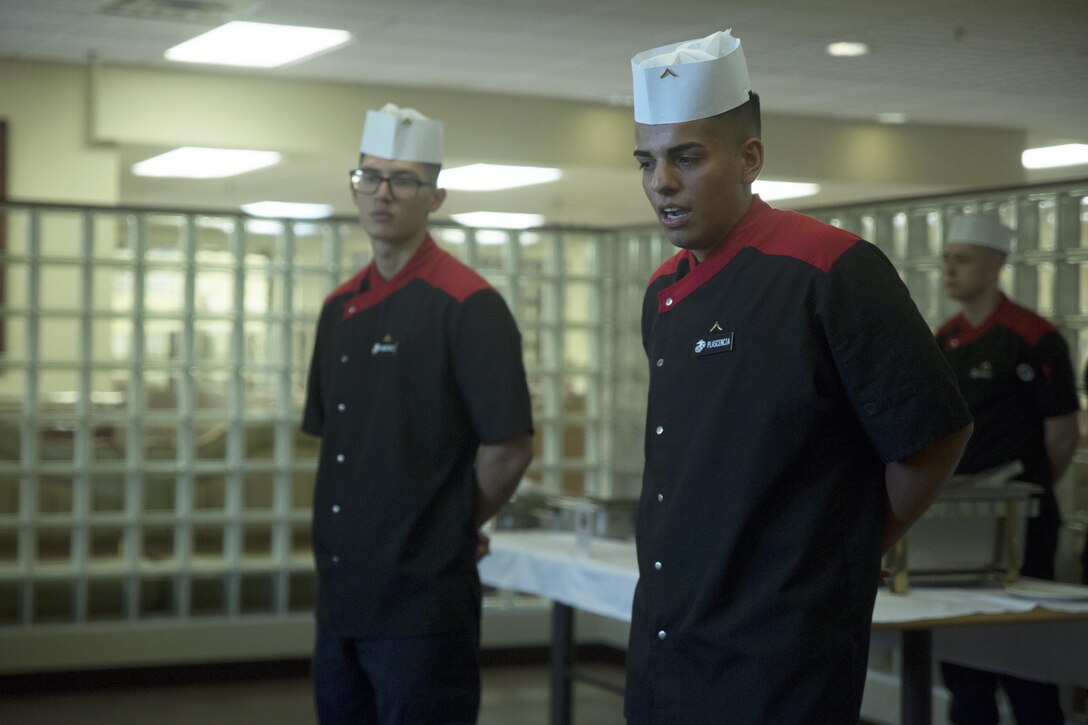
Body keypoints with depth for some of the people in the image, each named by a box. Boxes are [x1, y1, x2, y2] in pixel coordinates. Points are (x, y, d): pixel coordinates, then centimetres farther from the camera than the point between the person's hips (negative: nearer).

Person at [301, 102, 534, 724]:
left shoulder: (468, 305, -11)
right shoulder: (342, 307, 11)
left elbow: (510, 447, -15)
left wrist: (455, 527, -3)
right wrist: (352, 520, 10)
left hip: (423, 600, -7)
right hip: (341, 592, 7)